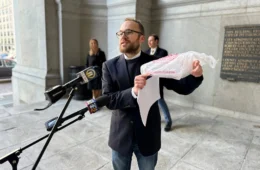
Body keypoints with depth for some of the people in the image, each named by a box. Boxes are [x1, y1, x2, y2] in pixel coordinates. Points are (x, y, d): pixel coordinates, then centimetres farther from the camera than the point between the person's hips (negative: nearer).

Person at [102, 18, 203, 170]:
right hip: (120, 136, 1)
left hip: (148, 136, 0)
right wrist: (133, 92, -31)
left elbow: (182, 87, -7)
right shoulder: (110, 66, -6)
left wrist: (195, 76, -28)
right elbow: (108, 100, -14)